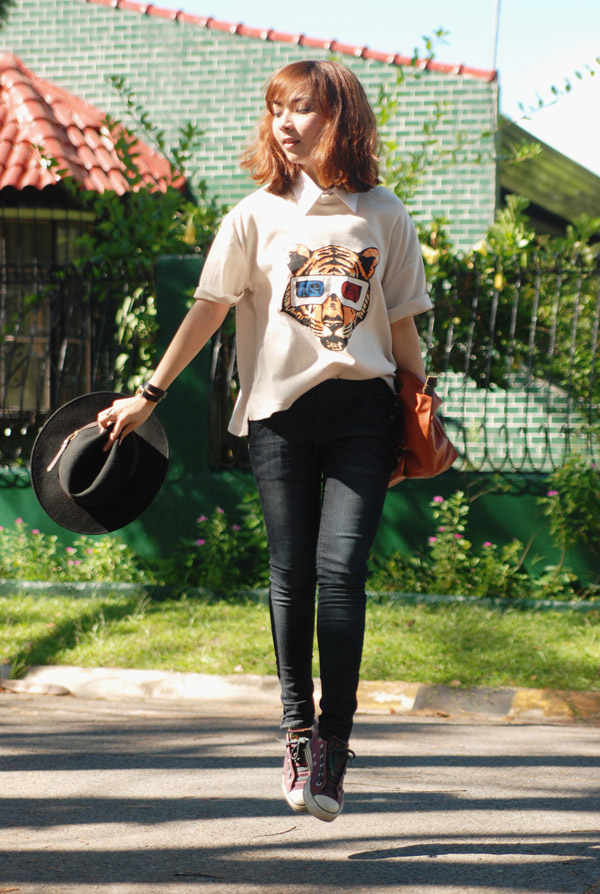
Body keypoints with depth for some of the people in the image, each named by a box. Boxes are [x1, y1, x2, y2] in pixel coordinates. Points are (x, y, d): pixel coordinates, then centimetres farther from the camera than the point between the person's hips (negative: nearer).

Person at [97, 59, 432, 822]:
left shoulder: (384, 216, 6)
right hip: (279, 409, 1)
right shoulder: (257, 215, 4)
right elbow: (209, 309, 5)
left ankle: (332, 744, -8)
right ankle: (297, 730, 17)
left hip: (361, 413, 0)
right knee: (290, 573, 3)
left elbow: (402, 325, 12)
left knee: (340, 566, -12)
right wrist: (148, 395, 3)